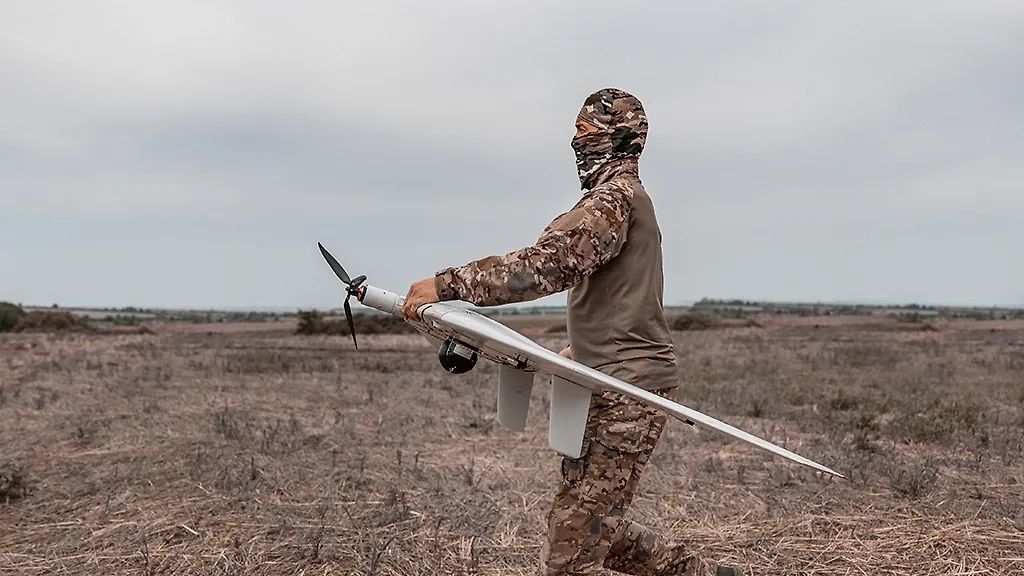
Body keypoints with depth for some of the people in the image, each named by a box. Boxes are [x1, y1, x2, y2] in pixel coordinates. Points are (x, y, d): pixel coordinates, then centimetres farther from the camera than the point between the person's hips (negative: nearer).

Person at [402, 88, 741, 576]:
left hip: (626, 394, -10)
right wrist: (579, 351, 24)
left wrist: (447, 283, -26)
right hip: (610, 388, 10)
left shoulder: (615, 197, -12)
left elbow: (545, 263, -26)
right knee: (591, 527, 18)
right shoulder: (624, 196, 21)